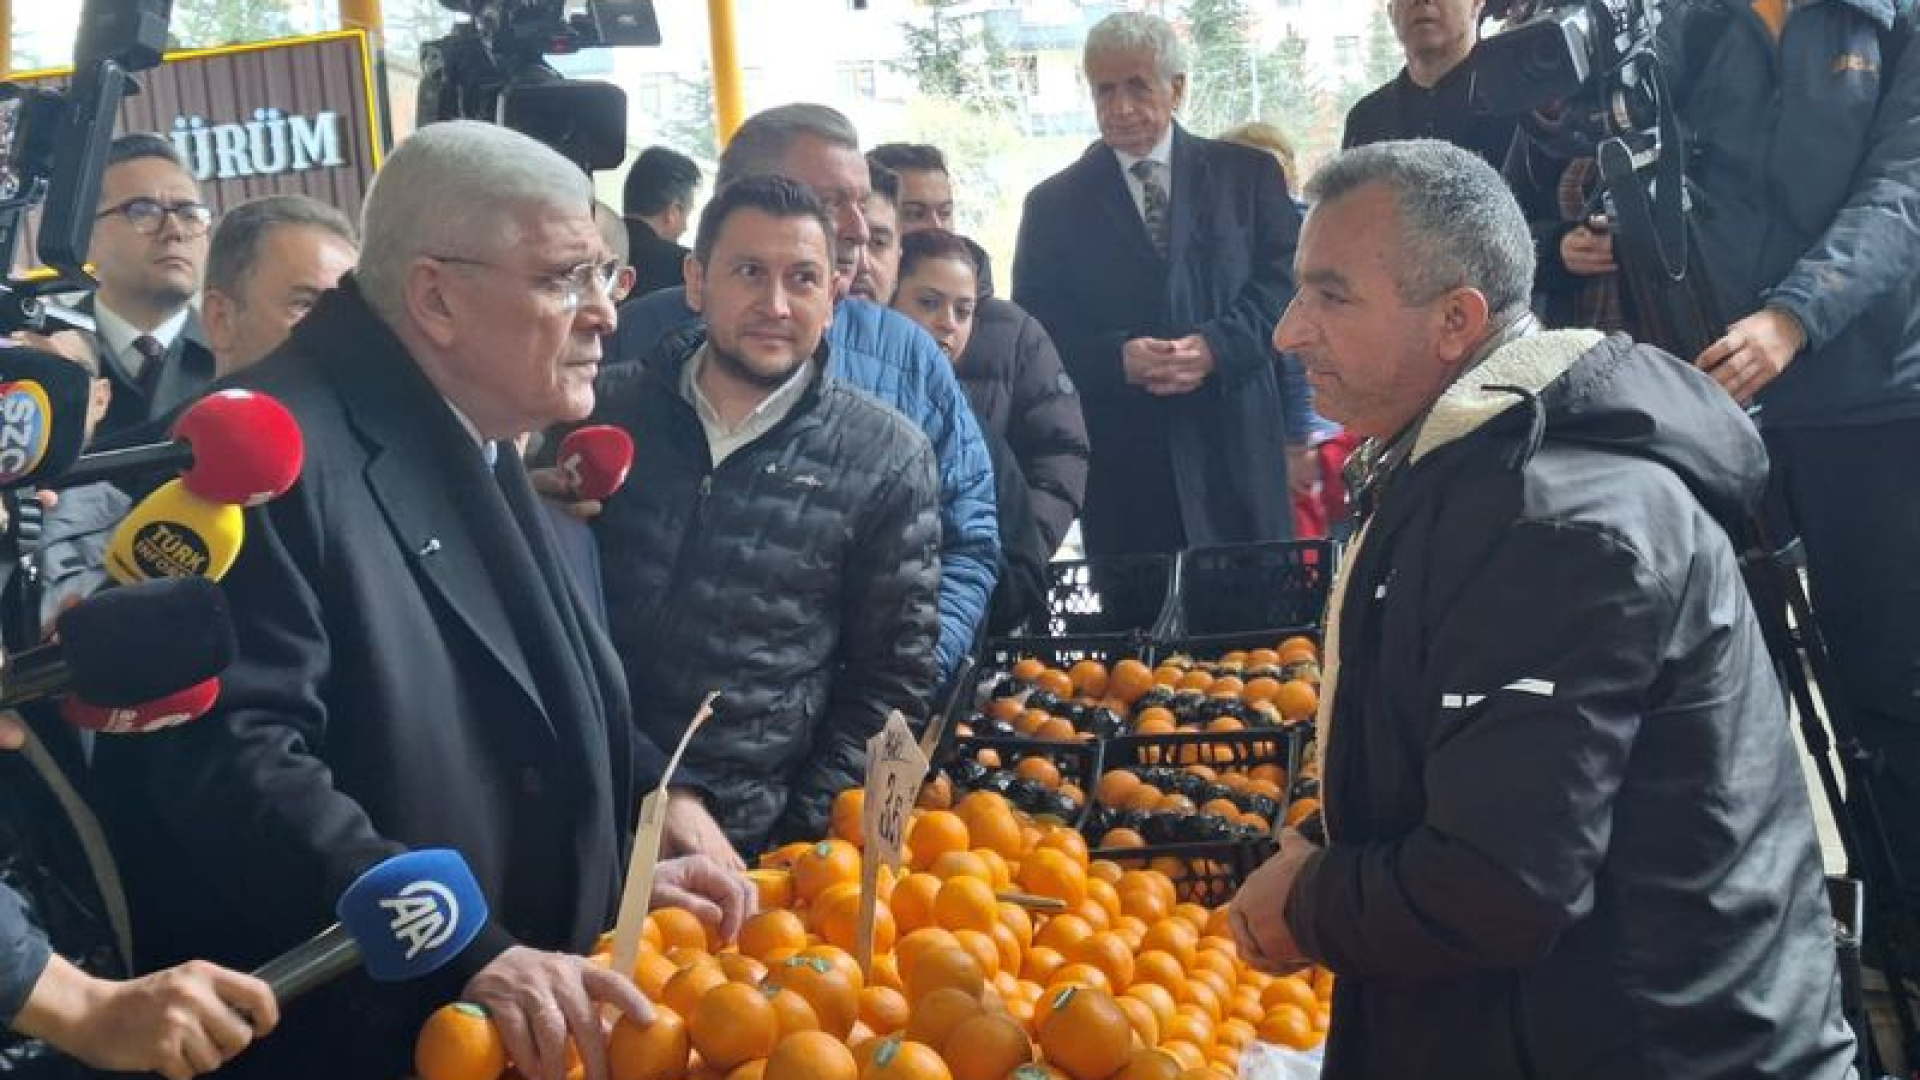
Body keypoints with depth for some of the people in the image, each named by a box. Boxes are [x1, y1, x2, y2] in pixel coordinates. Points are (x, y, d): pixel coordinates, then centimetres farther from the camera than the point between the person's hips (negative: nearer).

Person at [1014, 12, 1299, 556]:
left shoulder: (1248, 175, 9)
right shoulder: (1053, 203, 9)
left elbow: (1285, 281, 3)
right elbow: (1035, 330, 4)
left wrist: (1215, 347, -14)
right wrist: (1117, 357, -14)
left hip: (1234, 446, 0)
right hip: (1118, 456, 0)